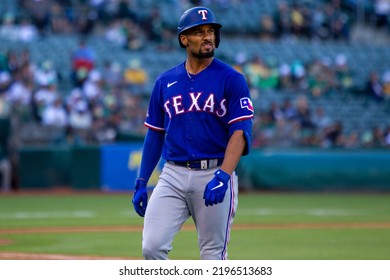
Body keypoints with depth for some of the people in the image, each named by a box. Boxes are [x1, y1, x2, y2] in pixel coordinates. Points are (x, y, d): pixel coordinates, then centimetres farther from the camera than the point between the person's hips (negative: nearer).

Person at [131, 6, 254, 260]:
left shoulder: (232, 79, -2)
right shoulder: (165, 82, 10)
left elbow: (240, 132, -10)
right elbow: (155, 134, 15)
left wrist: (223, 176, -24)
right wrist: (141, 183, 10)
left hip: (215, 174, -3)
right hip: (173, 175, 3)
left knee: (213, 255, 2)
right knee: (152, 246, -11)